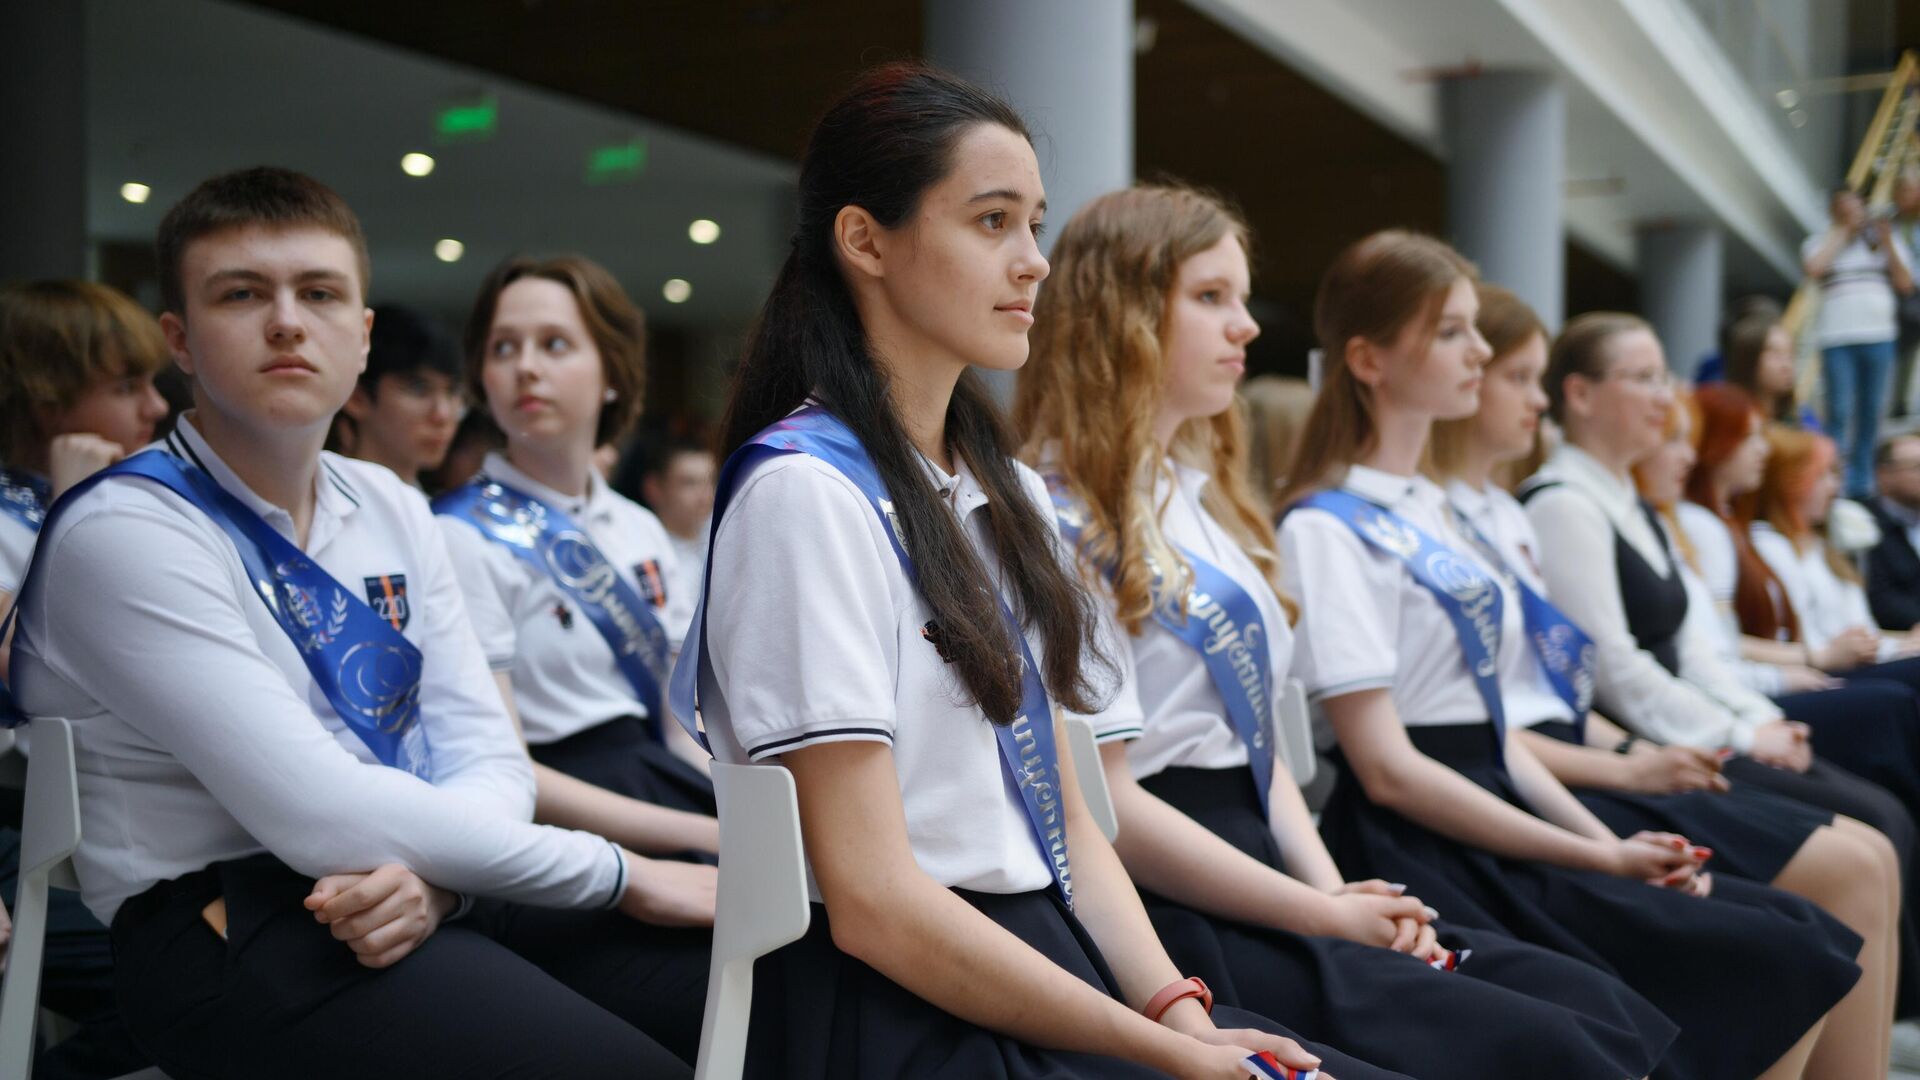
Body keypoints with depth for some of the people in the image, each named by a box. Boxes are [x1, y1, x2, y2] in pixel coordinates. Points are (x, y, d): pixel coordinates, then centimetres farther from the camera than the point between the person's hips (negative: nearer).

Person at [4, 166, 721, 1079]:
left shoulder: (390, 508, 12)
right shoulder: (121, 534, -10)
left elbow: (487, 754, 8)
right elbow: (317, 811, -19)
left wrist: (431, 875, -16)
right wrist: (620, 875, -14)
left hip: (436, 891, 7)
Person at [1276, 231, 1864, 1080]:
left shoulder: (1429, 509, 18)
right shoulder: (1328, 528, -9)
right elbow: (1385, 766, -15)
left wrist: (1612, 842, 2)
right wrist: (1599, 860, -13)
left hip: (1500, 816, 8)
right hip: (1430, 847, -8)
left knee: (1806, 940, -6)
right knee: (1781, 973, -15)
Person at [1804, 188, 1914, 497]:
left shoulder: (1886, 240, 15)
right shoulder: (1820, 243, 9)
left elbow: (1905, 286, 6)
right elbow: (1814, 268, -14)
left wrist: (1887, 243, -2)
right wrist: (1843, 231, -5)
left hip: (1878, 335, 3)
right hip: (1837, 337, -3)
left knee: (1871, 412, 4)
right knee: (1840, 411, -10)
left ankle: (1862, 483, 10)